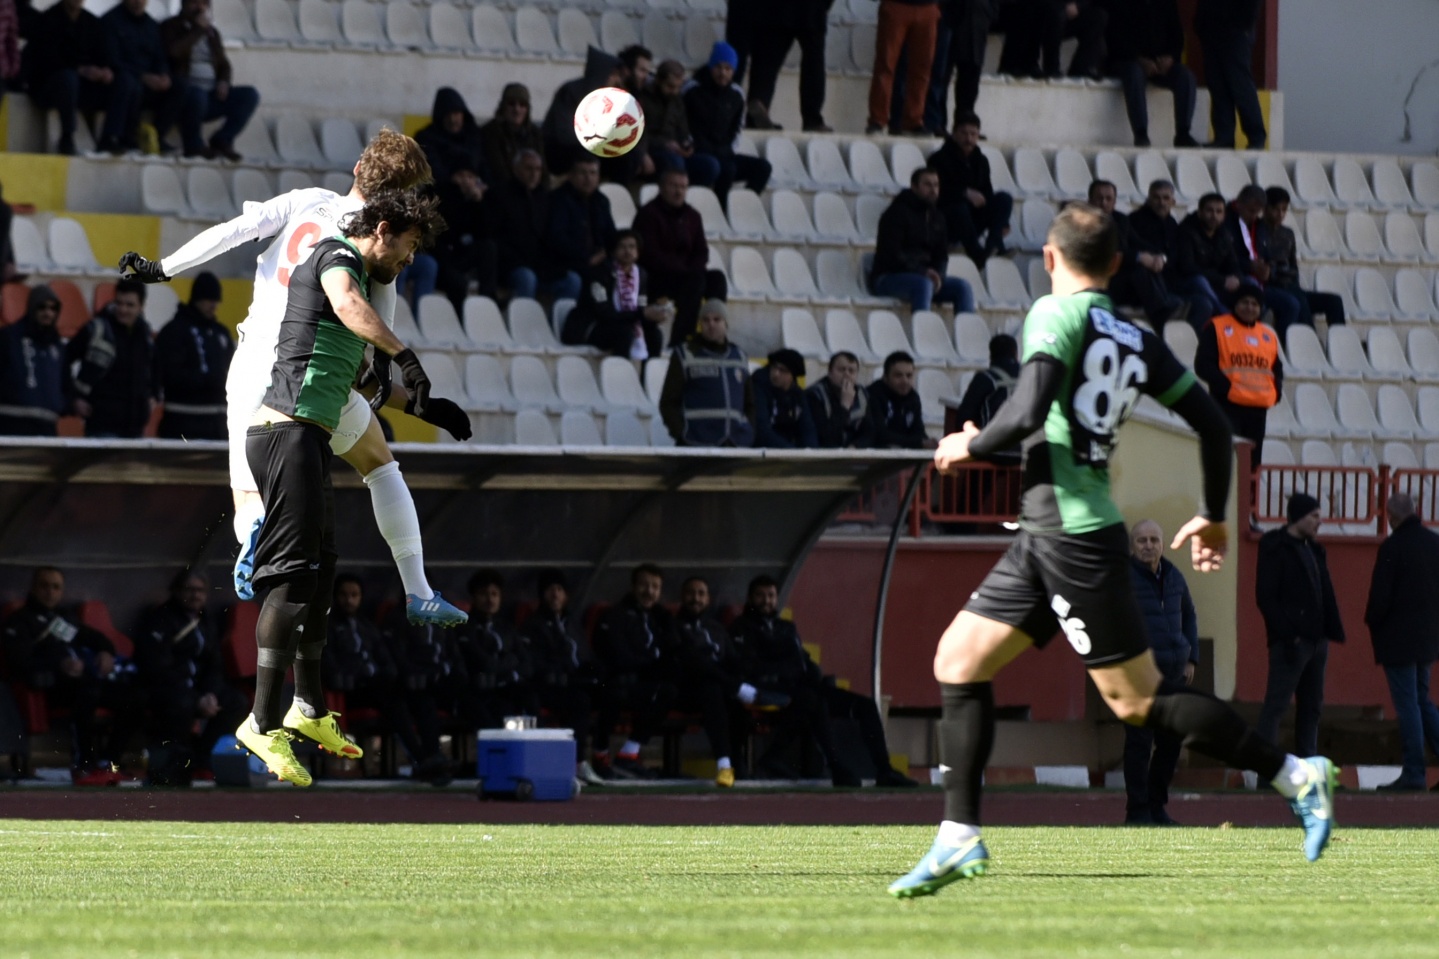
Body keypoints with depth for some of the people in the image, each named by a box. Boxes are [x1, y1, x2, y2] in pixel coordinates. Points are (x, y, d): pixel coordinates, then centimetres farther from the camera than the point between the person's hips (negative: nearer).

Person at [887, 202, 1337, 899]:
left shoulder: (1056, 314, -10)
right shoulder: (1139, 342, 12)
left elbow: (1027, 416, -22)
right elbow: (1212, 423, 14)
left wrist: (970, 447, -2)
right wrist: (1213, 517, 26)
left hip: (1074, 537, -9)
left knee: (1137, 700, -5)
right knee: (958, 659, 9)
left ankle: (1295, 775, 0)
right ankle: (959, 837, 5)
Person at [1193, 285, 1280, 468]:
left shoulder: (1269, 335, 16)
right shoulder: (1217, 328, 0)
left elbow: (1277, 369, 23)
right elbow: (1203, 364, -7)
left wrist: (1276, 392, 3)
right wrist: (1226, 388, -16)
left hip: (1258, 408, 5)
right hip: (1228, 405, -5)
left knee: (1252, 462, 7)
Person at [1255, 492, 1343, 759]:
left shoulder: (1312, 549, 16)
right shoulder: (1275, 549, -7)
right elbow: (1265, 597, -13)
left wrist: (1332, 632, 7)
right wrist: (1287, 635, -20)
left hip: (1315, 640, 8)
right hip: (1291, 642, -8)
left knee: (1311, 706, 10)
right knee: (1276, 704, -8)